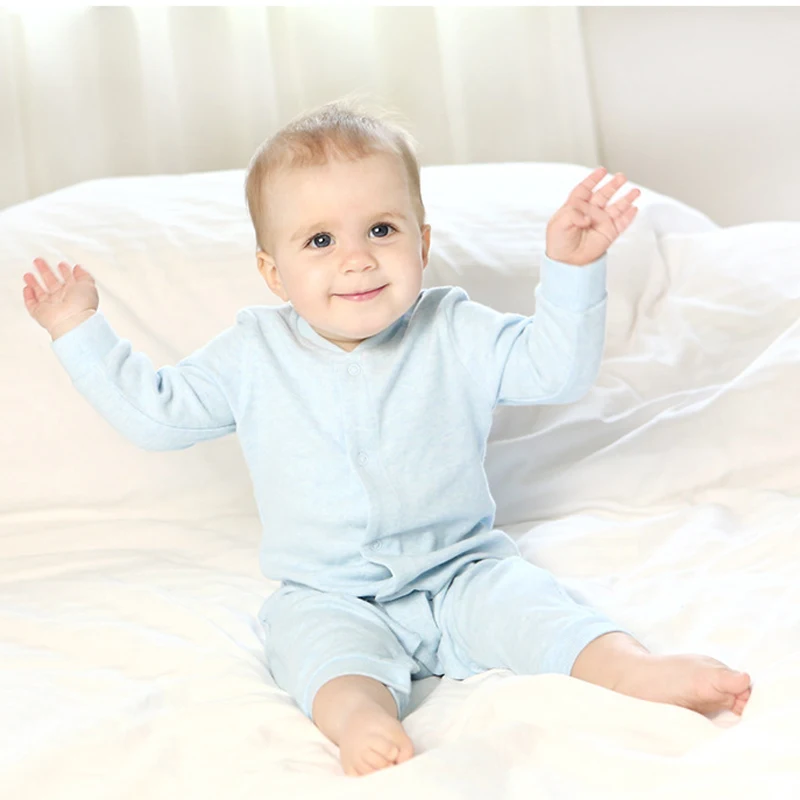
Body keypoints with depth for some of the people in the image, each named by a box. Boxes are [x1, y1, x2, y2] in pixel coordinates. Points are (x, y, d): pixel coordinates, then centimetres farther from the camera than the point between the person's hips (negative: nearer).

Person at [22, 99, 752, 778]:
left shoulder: (455, 334, 0)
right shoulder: (253, 355, 1)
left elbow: (559, 368, -5)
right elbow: (154, 413, 7)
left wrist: (571, 270, -18)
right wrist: (81, 331, 5)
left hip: (461, 570, 1)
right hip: (328, 597, -1)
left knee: (522, 599, -26)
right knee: (317, 638, -33)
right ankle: (357, 714, -57)